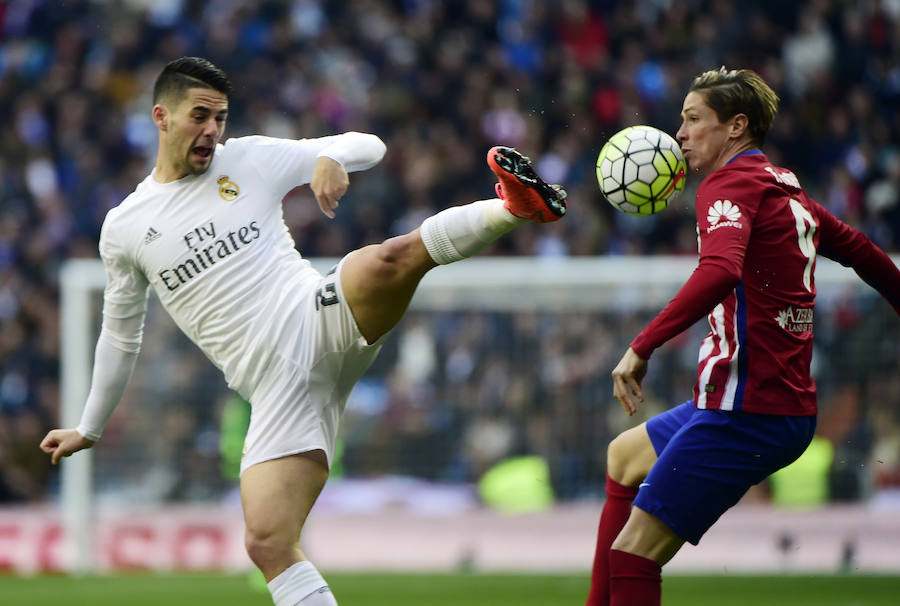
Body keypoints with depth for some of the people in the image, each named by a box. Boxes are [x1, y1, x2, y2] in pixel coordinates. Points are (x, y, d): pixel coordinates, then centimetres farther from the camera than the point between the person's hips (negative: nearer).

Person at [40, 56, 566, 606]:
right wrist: (89, 429, 34)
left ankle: (517, 207, -38)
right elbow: (120, 335, 28)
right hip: (277, 388, 1)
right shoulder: (124, 229, 14)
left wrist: (332, 159, -10)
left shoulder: (251, 159, 11)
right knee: (267, 542, -15)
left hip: (323, 320, -1)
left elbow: (368, 146, 14)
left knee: (388, 261, -36)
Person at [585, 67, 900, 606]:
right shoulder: (786, 188, 16)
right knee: (625, 458, 30)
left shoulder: (730, 185, -12)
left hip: (746, 413, -10)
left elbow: (719, 271, -32)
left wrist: (643, 346, -35)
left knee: (633, 554, -13)